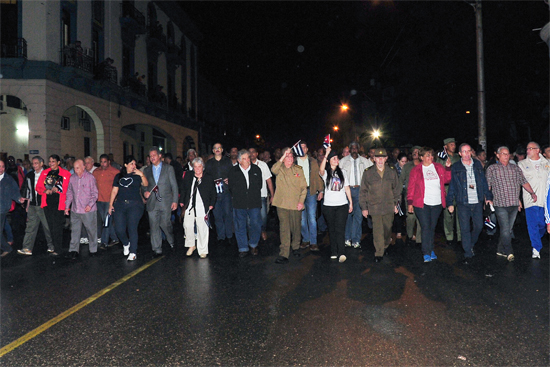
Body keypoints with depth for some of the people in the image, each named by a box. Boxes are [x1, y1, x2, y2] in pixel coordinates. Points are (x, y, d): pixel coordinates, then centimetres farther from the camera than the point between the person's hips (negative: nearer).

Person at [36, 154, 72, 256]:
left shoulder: (65, 173, -1)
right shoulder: (45, 173, 12)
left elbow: (68, 189, -3)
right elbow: (38, 187, 12)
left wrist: (57, 189, -15)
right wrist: (45, 190, -7)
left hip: (58, 203, -5)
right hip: (47, 203, 5)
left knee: (57, 227, -5)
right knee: (51, 226, 11)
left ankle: (57, 249, 3)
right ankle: (54, 246, 21)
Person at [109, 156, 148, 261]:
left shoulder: (137, 175, 7)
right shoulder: (119, 176, 15)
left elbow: (146, 184, -9)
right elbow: (114, 191, 15)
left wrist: (141, 175, -22)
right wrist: (110, 204, 11)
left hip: (135, 205, -3)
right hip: (119, 205, 3)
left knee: (132, 228, -7)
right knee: (119, 229, -3)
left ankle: (133, 252, 4)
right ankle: (126, 244, 28)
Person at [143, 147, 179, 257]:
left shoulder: (169, 168, 6)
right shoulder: (146, 170, 14)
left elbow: (174, 185, 3)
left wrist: (175, 201, -4)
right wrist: (145, 192, -5)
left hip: (166, 202, -2)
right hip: (152, 203, 3)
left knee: (165, 224, -3)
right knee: (154, 226, 0)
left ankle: (171, 241, 26)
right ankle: (157, 249, 9)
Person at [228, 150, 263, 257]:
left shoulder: (256, 170, 6)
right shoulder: (233, 171, 2)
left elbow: (259, 185, 13)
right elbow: (231, 188, 7)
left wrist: (254, 196, 7)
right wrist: (238, 197, 5)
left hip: (254, 204, 1)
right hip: (239, 204, 0)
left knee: (256, 225, -2)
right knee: (240, 226, 4)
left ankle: (253, 244, 22)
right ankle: (243, 248, 17)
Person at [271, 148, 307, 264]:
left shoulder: (298, 169, 9)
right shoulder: (280, 169, 5)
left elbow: (304, 187, 8)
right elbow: (273, 170, -21)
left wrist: (301, 201, -3)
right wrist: (283, 157, -26)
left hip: (296, 204, 2)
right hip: (282, 203, -2)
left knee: (296, 227, 11)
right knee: (284, 228, -4)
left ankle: (295, 248, 32)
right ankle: (284, 253, 0)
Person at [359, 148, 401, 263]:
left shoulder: (391, 171, 5)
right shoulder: (368, 173, -1)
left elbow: (396, 189, 14)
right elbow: (363, 191, 2)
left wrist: (396, 203, 11)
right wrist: (364, 207, 0)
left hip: (389, 207, 2)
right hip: (374, 207, -2)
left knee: (387, 230, 15)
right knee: (378, 231, -5)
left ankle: (385, 246, 39)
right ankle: (379, 253, 5)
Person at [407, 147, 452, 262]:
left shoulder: (438, 167, 10)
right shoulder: (416, 170, 2)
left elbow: (447, 179, 8)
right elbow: (411, 187, 2)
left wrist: (448, 168, -4)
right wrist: (410, 202, -2)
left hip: (437, 204, 3)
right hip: (422, 204, -3)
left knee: (432, 228, 10)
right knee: (426, 228, -9)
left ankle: (431, 250, 22)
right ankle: (426, 254, -5)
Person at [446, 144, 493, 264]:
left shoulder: (478, 165, 9)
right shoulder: (455, 167, 1)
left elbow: (484, 182, 14)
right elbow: (452, 186, 2)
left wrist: (488, 196, 9)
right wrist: (450, 203, -1)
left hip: (477, 202, 3)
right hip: (463, 203, -3)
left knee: (479, 226, 6)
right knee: (465, 229, -2)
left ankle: (470, 245, 33)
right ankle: (468, 254, 7)